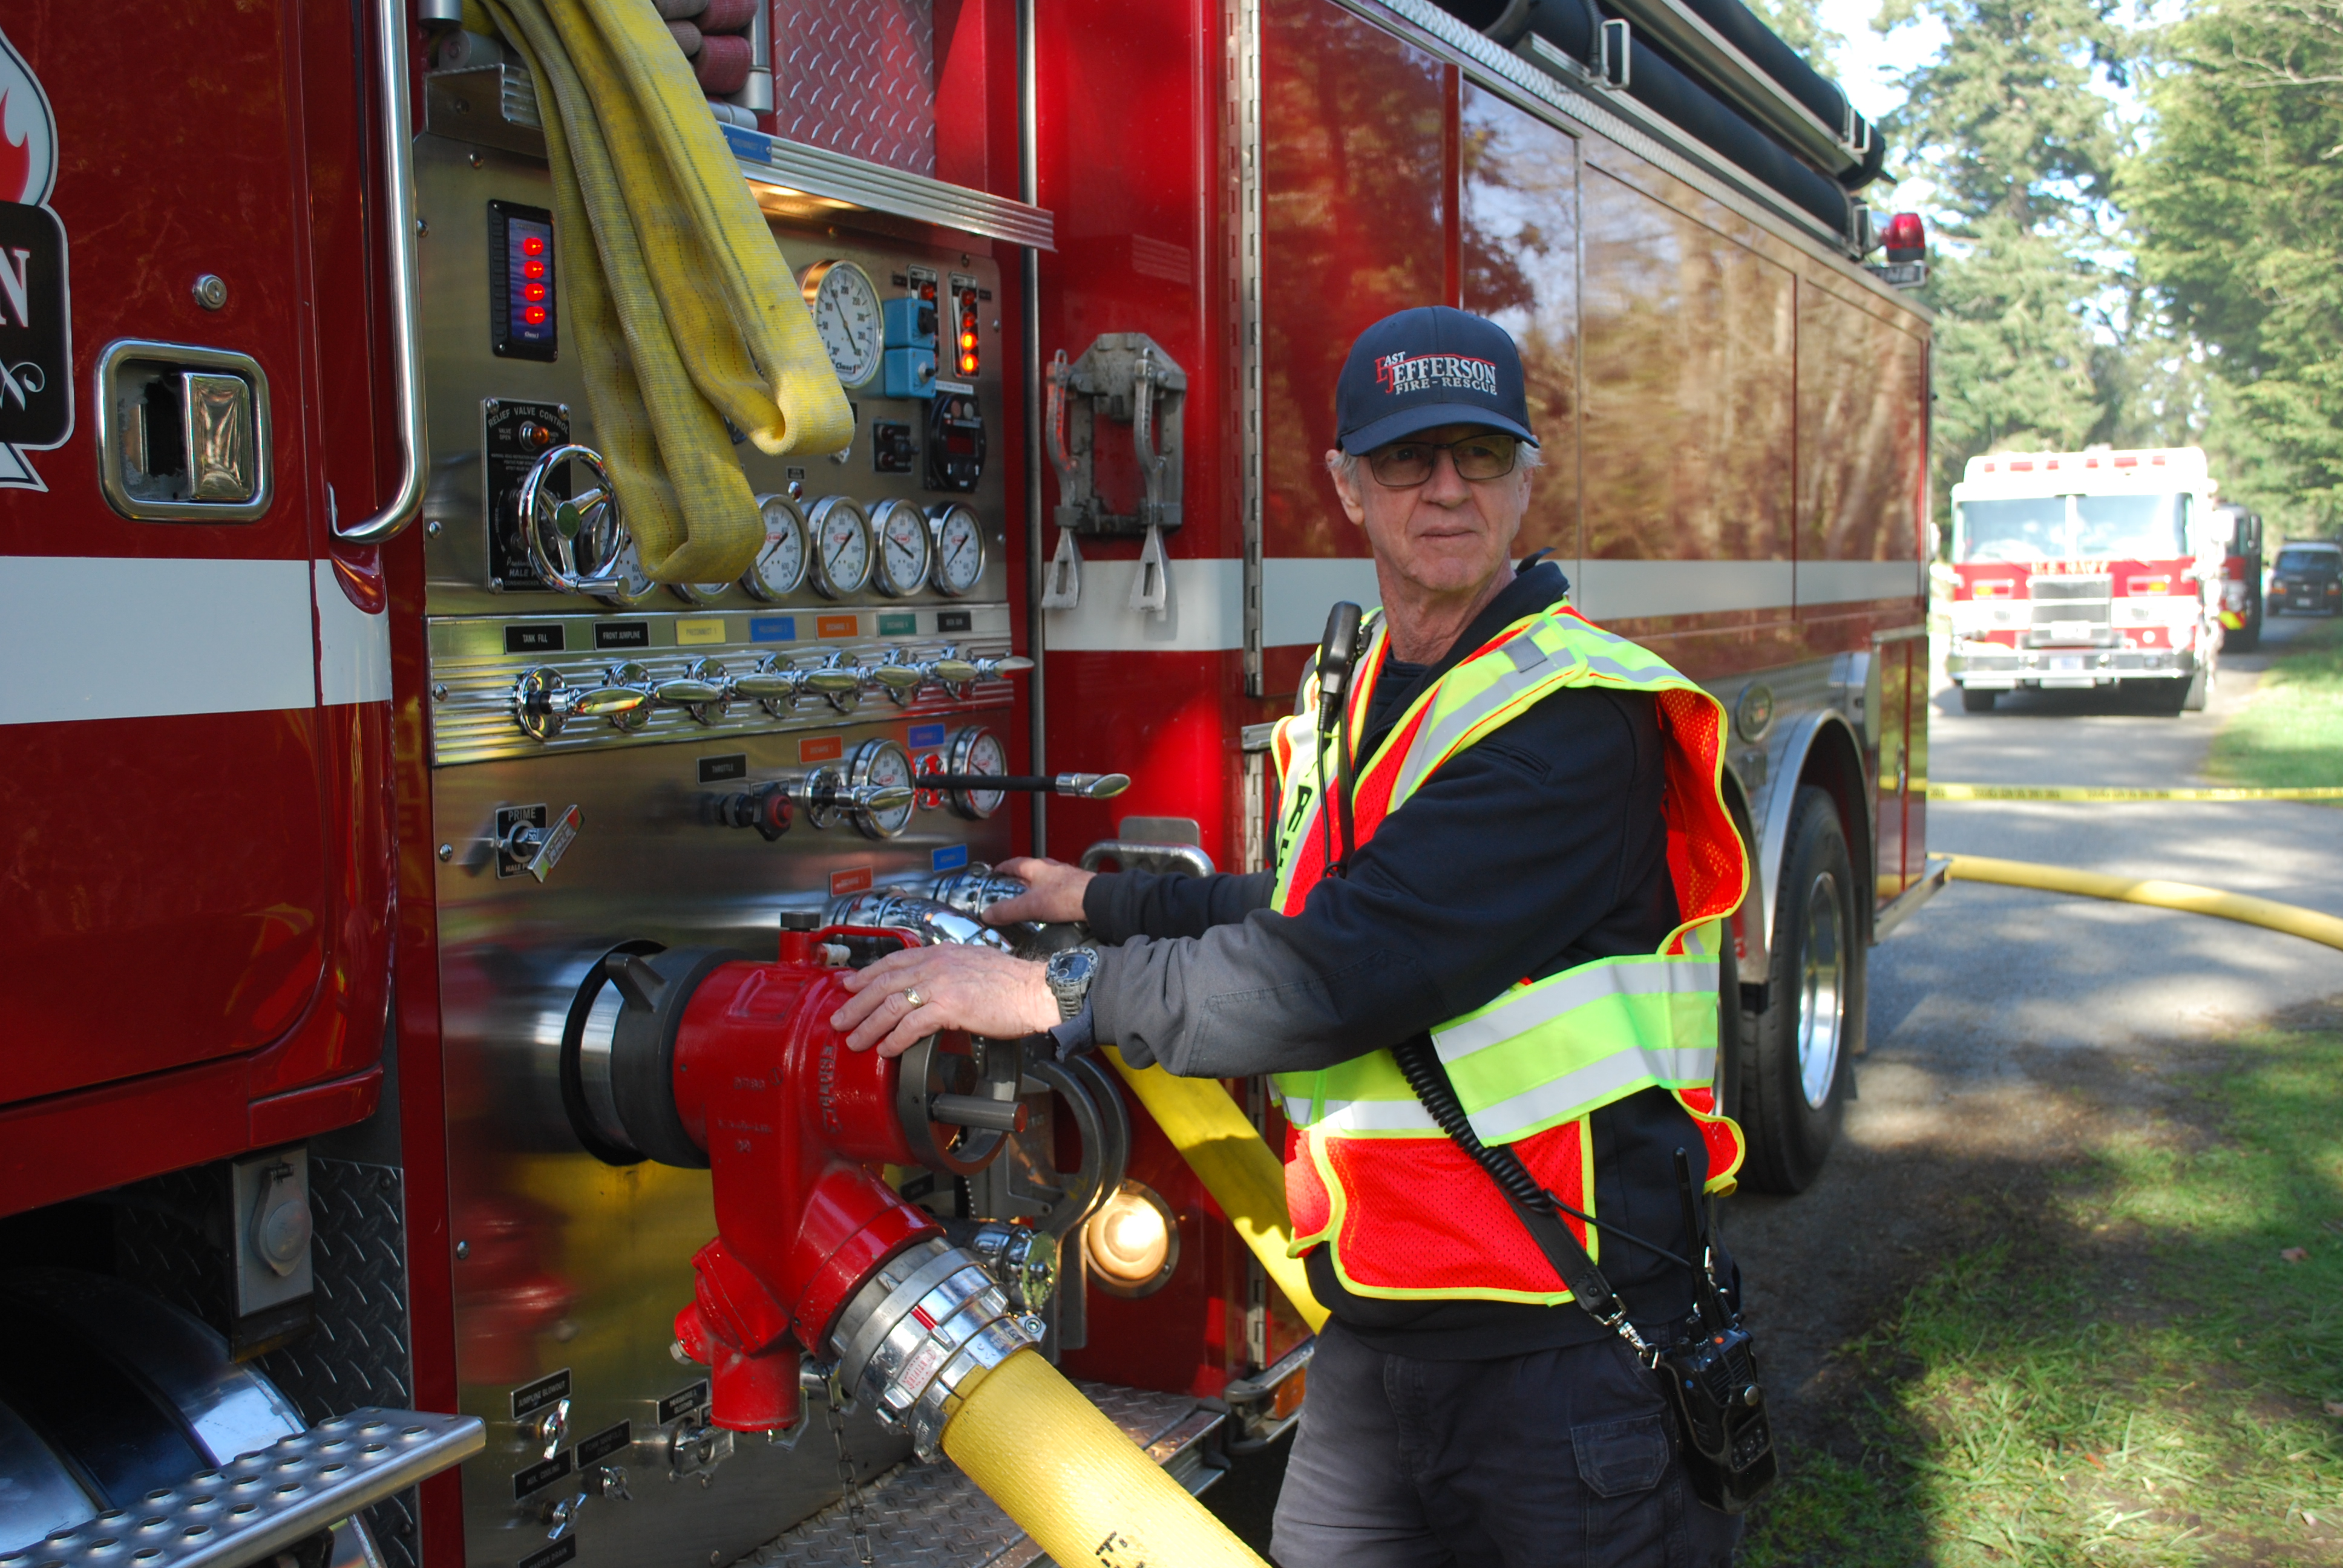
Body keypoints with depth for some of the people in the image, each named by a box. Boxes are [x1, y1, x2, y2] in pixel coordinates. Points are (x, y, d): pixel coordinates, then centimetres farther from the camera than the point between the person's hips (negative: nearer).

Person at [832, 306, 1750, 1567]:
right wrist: (1098, 901, 23)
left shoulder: (1575, 718, -18)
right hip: (1378, 1324, 8)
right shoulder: (1361, 704, 11)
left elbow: (1340, 973, -24)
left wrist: (1052, 991, -17)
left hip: (1562, 1346, -7)